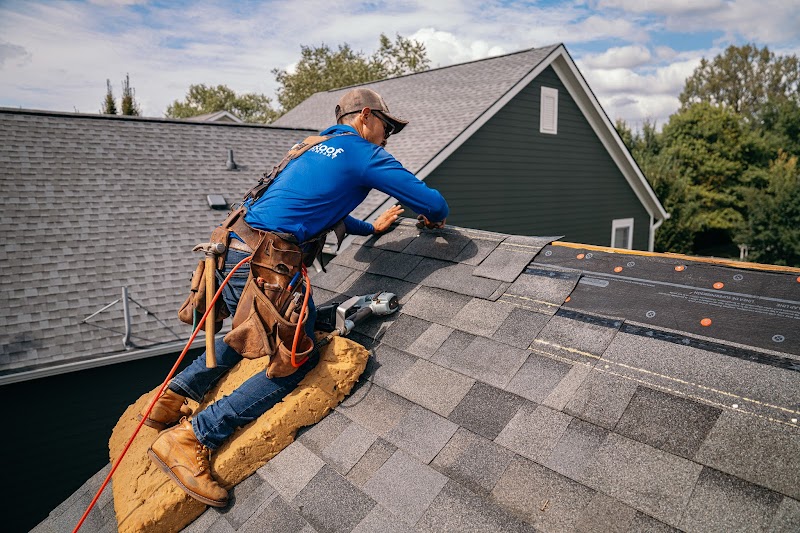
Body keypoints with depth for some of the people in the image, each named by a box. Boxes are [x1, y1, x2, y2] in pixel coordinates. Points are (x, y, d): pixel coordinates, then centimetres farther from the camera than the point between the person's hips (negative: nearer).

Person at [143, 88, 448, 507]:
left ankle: (173, 397, 22)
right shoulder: (366, 156, -1)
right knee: (298, 361, 1)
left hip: (236, 248, 9)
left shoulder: (318, 148, 24)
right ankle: (191, 437, -3)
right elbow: (432, 202, 0)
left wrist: (370, 228, 39)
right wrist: (434, 218, 23)